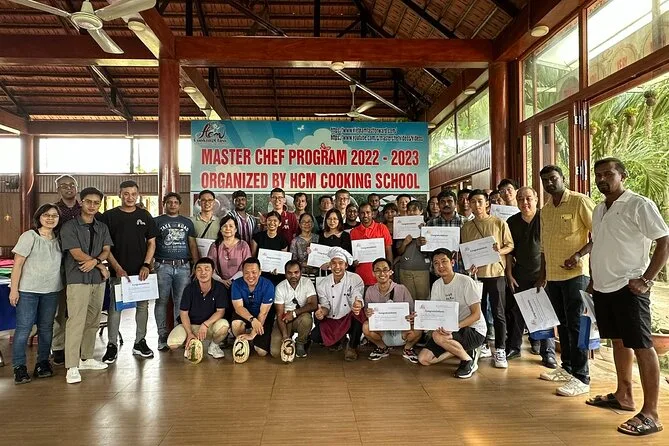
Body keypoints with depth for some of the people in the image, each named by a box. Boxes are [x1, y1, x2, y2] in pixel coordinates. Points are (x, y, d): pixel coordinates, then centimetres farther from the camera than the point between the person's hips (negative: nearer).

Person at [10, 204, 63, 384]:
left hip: (51, 291, 5)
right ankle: (19, 368, 10)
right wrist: (14, 289, -10)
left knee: (46, 328, 11)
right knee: (23, 328, -1)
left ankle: (43, 363, 23)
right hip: (28, 290, -5)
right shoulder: (29, 236, -7)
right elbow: (17, 264, -7)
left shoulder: (58, 239, 7)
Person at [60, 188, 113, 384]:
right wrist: (101, 265, -5)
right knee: (76, 322, -8)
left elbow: (106, 250, 7)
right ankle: (72, 367, -4)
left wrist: (95, 260, -13)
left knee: (93, 322, 10)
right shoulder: (69, 227, -3)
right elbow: (76, 253, -10)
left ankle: (86, 358, 22)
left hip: (98, 279, 6)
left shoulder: (102, 227, 14)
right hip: (78, 279, -5)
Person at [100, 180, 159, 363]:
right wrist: (118, 268, -11)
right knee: (115, 307, 1)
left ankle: (140, 342, 19)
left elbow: (151, 242, 8)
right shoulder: (109, 216, 0)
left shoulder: (144, 215, 7)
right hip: (118, 271, -2)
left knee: (142, 305, 7)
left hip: (141, 271, 2)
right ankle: (112, 346, 11)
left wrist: (146, 265, -6)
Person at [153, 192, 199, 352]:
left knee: (181, 302, 3)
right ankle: (163, 336, 8)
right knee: (162, 301, 1)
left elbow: (193, 245, 14)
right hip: (163, 266, -2)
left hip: (183, 267, 2)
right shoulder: (156, 222, 8)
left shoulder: (187, 222, 16)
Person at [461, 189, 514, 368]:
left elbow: (510, 245, 4)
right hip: (475, 273, 3)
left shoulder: (499, 223, 1)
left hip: (496, 272, -2)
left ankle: (500, 350, 8)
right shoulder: (466, 227, 9)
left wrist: (500, 251, -16)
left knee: (498, 313, 0)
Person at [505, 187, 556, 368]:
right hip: (520, 275, 3)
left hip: (542, 273, -3)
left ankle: (548, 353, 11)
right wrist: (509, 274, 4)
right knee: (516, 312, 9)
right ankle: (513, 347, 22)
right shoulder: (512, 222, 4)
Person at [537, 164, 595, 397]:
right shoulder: (545, 210, 13)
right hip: (553, 276, 7)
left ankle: (581, 378, 2)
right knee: (562, 324, 14)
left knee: (575, 325, -5)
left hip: (575, 274, -7)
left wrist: (579, 255, -20)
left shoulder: (580, 201, -7)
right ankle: (567, 368, 25)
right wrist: (542, 274, 17)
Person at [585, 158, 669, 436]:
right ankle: (623, 396, 29)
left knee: (641, 346, -3)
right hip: (602, 288, 8)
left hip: (628, 288, -8)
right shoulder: (599, 210, 14)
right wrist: (595, 278, 15)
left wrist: (646, 280, -16)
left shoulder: (639, 205, -10)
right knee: (618, 341, 16)